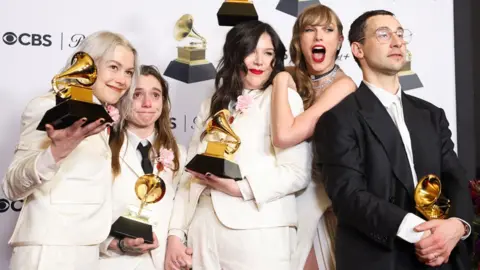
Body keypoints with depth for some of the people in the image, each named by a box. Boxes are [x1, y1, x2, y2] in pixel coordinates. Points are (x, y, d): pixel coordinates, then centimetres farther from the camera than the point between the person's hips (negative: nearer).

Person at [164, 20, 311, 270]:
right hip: (205, 226, 4)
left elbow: (298, 172, -8)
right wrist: (176, 232, 1)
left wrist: (240, 188, -18)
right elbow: (190, 173, 10)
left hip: (257, 228, -4)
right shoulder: (212, 106, 15)